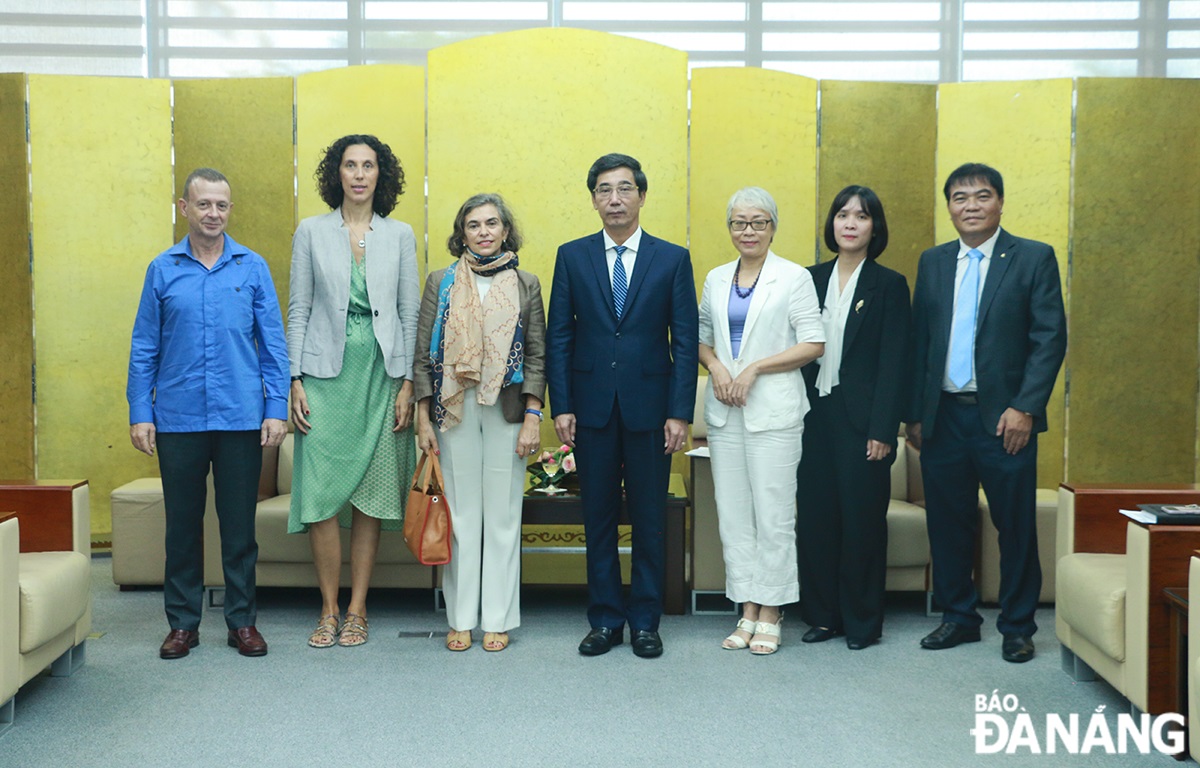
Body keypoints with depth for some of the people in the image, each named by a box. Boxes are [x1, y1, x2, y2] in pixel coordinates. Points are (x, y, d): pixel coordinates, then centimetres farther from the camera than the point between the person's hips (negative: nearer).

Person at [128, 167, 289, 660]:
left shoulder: (252, 268, 3)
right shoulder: (163, 270, 5)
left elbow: (273, 343, 4)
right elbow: (144, 348, 6)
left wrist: (276, 408, -3)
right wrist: (139, 413, -1)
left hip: (241, 417, 0)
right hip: (178, 418, 1)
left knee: (239, 523, 6)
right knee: (182, 523, 9)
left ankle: (242, 620, 18)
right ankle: (182, 622, 21)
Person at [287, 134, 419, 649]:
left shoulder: (399, 235, 8)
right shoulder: (311, 232, 6)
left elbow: (409, 313, 7)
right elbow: (298, 311, 5)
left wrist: (407, 383, -1)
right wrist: (295, 381, -2)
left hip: (381, 374, 1)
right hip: (326, 374, -1)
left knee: (371, 492, 3)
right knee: (322, 494, -5)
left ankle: (357, 609, 13)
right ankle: (329, 610, 9)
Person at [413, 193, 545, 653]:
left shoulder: (526, 285, 7)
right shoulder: (441, 283, 6)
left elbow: (537, 356, 4)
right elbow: (423, 355, 4)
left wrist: (532, 417, -5)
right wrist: (423, 420, -2)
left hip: (506, 409, 0)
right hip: (454, 409, 0)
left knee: (503, 515, 3)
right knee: (460, 515, 3)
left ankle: (498, 619, 13)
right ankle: (461, 619, 14)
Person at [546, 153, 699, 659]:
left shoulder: (672, 259, 3)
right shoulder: (572, 257, 6)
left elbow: (685, 342, 1)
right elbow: (558, 337, 5)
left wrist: (679, 413, -6)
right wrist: (561, 406, -3)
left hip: (649, 408, -1)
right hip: (592, 408, 1)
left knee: (649, 521, 6)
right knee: (598, 518, 8)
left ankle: (644, 621, 19)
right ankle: (605, 620, 19)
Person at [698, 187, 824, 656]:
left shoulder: (793, 278, -2)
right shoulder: (716, 280, 12)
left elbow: (813, 344, -7)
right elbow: (701, 336, 18)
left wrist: (755, 368, -13)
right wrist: (715, 366, -3)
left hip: (773, 410, -5)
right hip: (724, 409, 5)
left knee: (773, 513, -2)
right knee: (732, 513, 7)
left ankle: (771, 614, 9)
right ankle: (748, 610, 16)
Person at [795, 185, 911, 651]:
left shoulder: (889, 285, -2)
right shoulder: (812, 279, 10)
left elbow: (894, 363, -6)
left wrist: (883, 430, -12)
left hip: (860, 418, -4)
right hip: (815, 416, 4)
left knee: (862, 520, 3)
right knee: (814, 516, 6)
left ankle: (862, 621, 16)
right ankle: (823, 614, 19)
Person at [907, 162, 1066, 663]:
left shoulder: (1034, 259, 0)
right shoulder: (932, 262, 12)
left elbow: (1051, 339, -5)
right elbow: (918, 341, 11)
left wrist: (1024, 408, -13)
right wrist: (915, 414, 6)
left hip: (1004, 417, -3)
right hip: (943, 416, 3)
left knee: (1016, 527, 4)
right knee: (947, 524, 9)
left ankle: (1017, 627, 19)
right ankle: (958, 617, 24)